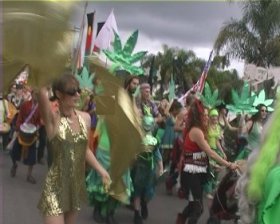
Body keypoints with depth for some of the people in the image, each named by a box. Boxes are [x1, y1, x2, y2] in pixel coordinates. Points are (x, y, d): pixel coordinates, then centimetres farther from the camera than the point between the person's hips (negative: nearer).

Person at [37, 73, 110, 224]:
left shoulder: (85, 118, 2)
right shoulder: (53, 119, -13)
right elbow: (41, 92, -32)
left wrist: (101, 171, 9)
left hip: (77, 185, 6)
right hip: (56, 187, -5)